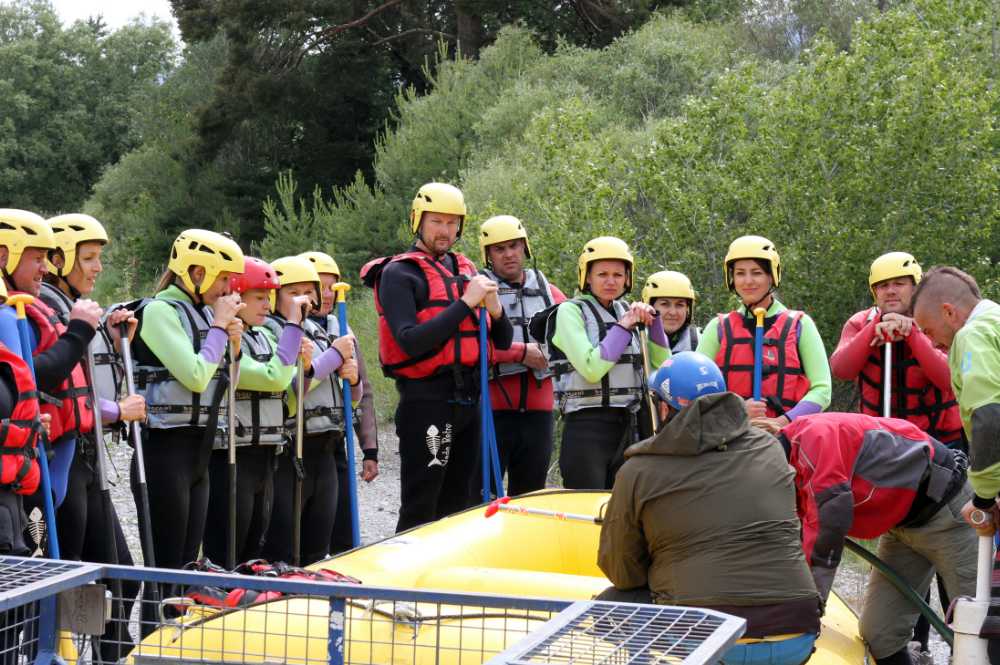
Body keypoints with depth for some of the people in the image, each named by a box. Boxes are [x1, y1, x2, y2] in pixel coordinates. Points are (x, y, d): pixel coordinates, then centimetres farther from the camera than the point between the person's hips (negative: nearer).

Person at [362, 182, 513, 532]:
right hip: (426, 401, -7)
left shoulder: (466, 270, 15)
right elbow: (410, 342, -19)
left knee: (461, 504, 14)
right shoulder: (399, 274, -5)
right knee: (420, 508, -5)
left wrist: (494, 309, -6)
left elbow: (503, 342, 17)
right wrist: (465, 304, -19)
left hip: (468, 399, 7)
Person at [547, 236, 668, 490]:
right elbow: (592, 369, -18)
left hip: (627, 428, 6)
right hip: (587, 428, -6)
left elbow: (661, 364, 12)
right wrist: (623, 326, -11)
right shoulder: (571, 311, -5)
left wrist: (653, 319, 1)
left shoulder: (626, 311, 12)